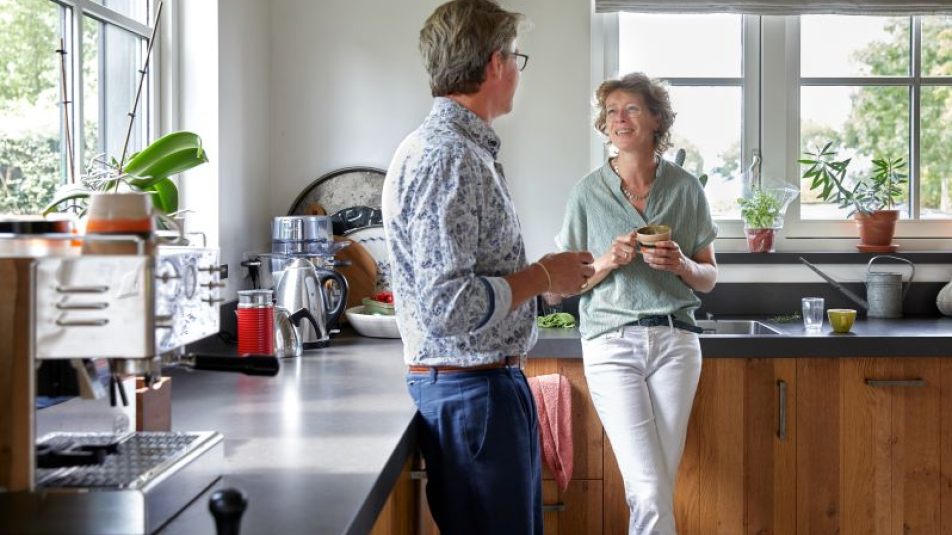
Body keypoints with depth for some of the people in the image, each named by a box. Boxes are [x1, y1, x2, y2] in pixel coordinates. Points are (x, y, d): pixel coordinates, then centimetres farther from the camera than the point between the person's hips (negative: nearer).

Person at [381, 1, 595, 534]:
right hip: (471, 390, -10)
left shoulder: (467, 148, 13)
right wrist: (542, 277, -14)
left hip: (495, 381, 10)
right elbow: (448, 306, -26)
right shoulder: (446, 156, -20)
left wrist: (549, 275, 15)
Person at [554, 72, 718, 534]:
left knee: (658, 487, 6)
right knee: (651, 492, -11)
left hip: (674, 340, 2)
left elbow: (709, 278, 11)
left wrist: (682, 266, -10)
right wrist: (607, 263, -14)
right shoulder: (588, 193, 1)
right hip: (611, 342, -2)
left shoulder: (685, 188, 5)